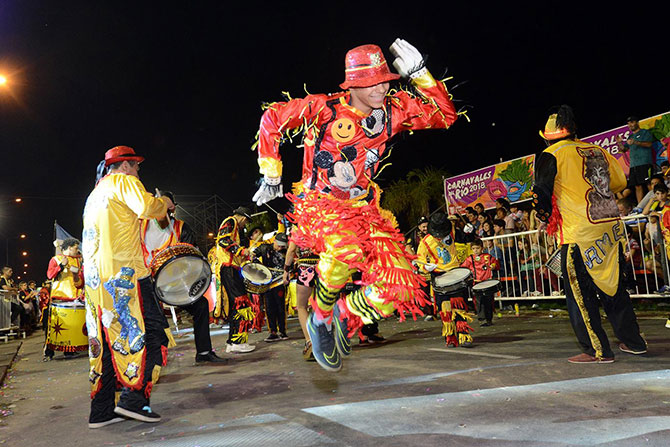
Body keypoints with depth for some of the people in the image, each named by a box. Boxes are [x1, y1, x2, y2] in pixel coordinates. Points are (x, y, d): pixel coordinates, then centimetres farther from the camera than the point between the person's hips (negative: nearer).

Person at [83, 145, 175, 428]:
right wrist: (164, 203, 3)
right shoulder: (122, 181, 2)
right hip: (124, 271, -9)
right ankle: (133, 398, -14)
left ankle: (101, 410, 11)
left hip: (94, 277, 9)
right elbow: (146, 207, -15)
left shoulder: (95, 193, 29)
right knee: (150, 330, -7)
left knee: (106, 340, 9)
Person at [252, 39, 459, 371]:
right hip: (320, 204, -4)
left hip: (363, 208, 5)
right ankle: (320, 319, -10)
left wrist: (418, 72, -7)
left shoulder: (394, 110, -1)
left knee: (400, 288, -12)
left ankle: (344, 318, 16)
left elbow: (445, 115, 4)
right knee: (345, 248, -41)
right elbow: (272, 118, -3)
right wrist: (271, 176, -1)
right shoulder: (326, 108, -12)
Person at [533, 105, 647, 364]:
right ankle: (633, 342, 26)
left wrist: (548, 219, 10)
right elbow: (620, 182, 21)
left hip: (579, 235, -6)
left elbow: (541, 195, -7)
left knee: (579, 293, 3)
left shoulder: (551, 155, -5)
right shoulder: (597, 151, 13)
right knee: (613, 287, 18)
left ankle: (597, 350, 5)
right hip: (611, 228, 7)